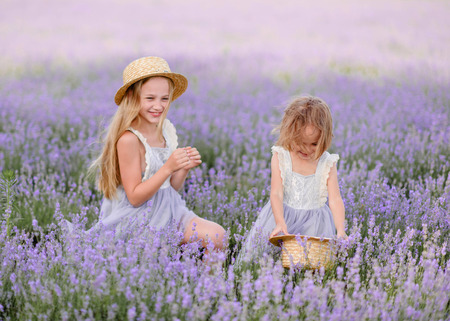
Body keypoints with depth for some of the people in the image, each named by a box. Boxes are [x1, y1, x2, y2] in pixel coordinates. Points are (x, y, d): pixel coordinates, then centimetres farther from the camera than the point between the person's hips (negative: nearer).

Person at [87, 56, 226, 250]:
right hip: (136, 219, -6)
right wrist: (168, 168, -24)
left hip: (167, 210, 6)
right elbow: (134, 197, -17)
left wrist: (185, 168, -8)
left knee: (217, 235, -12)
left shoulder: (166, 131, 4)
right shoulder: (129, 139, -18)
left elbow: (172, 187, 12)